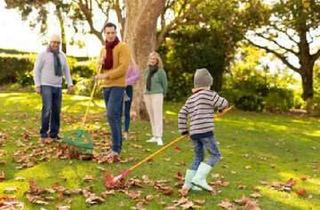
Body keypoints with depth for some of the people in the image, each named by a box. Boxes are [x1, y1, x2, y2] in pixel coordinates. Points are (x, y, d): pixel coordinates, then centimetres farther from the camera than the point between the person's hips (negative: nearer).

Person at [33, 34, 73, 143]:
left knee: (56, 111, 2)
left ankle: (54, 134, 9)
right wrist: (37, 85, -13)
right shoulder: (43, 54, -5)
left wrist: (70, 84, 7)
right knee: (47, 109, -15)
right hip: (46, 86, -5)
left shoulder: (62, 55, 11)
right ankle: (44, 135, -8)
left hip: (57, 87, 5)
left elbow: (66, 71, 16)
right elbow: (36, 70, -6)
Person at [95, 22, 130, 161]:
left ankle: (116, 150, -16)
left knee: (112, 115, -18)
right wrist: (100, 62, 2)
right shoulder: (103, 49, 16)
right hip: (106, 86, 8)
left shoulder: (122, 47, -8)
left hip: (117, 86, -8)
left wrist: (106, 75, -22)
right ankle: (117, 146, 19)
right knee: (114, 117, 12)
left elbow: (123, 68, -17)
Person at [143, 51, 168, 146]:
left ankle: (159, 137, -12)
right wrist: (145, 95, 14)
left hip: (157, 95, -6)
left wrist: (162, 94, 9)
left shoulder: (160, 71, -6)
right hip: (147, 95, 6)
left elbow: (165, 84, 0)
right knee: (151, 117, 8)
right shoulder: (147, 70, 12)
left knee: (158, 116, -10)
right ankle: (154, 136, 14)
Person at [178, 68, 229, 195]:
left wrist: (183, 130, 21)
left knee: (198, 158, 16)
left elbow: (182, 114, 16)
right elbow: (223, 103, 3)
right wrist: (221, 108, 26)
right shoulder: (209, 94, -1)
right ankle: (199, 178, -13)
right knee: (215, 155, -1)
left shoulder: (190, 99, 19)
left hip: (193, 132, 7)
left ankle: (187, 184, 14)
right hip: (205, 130, -7)